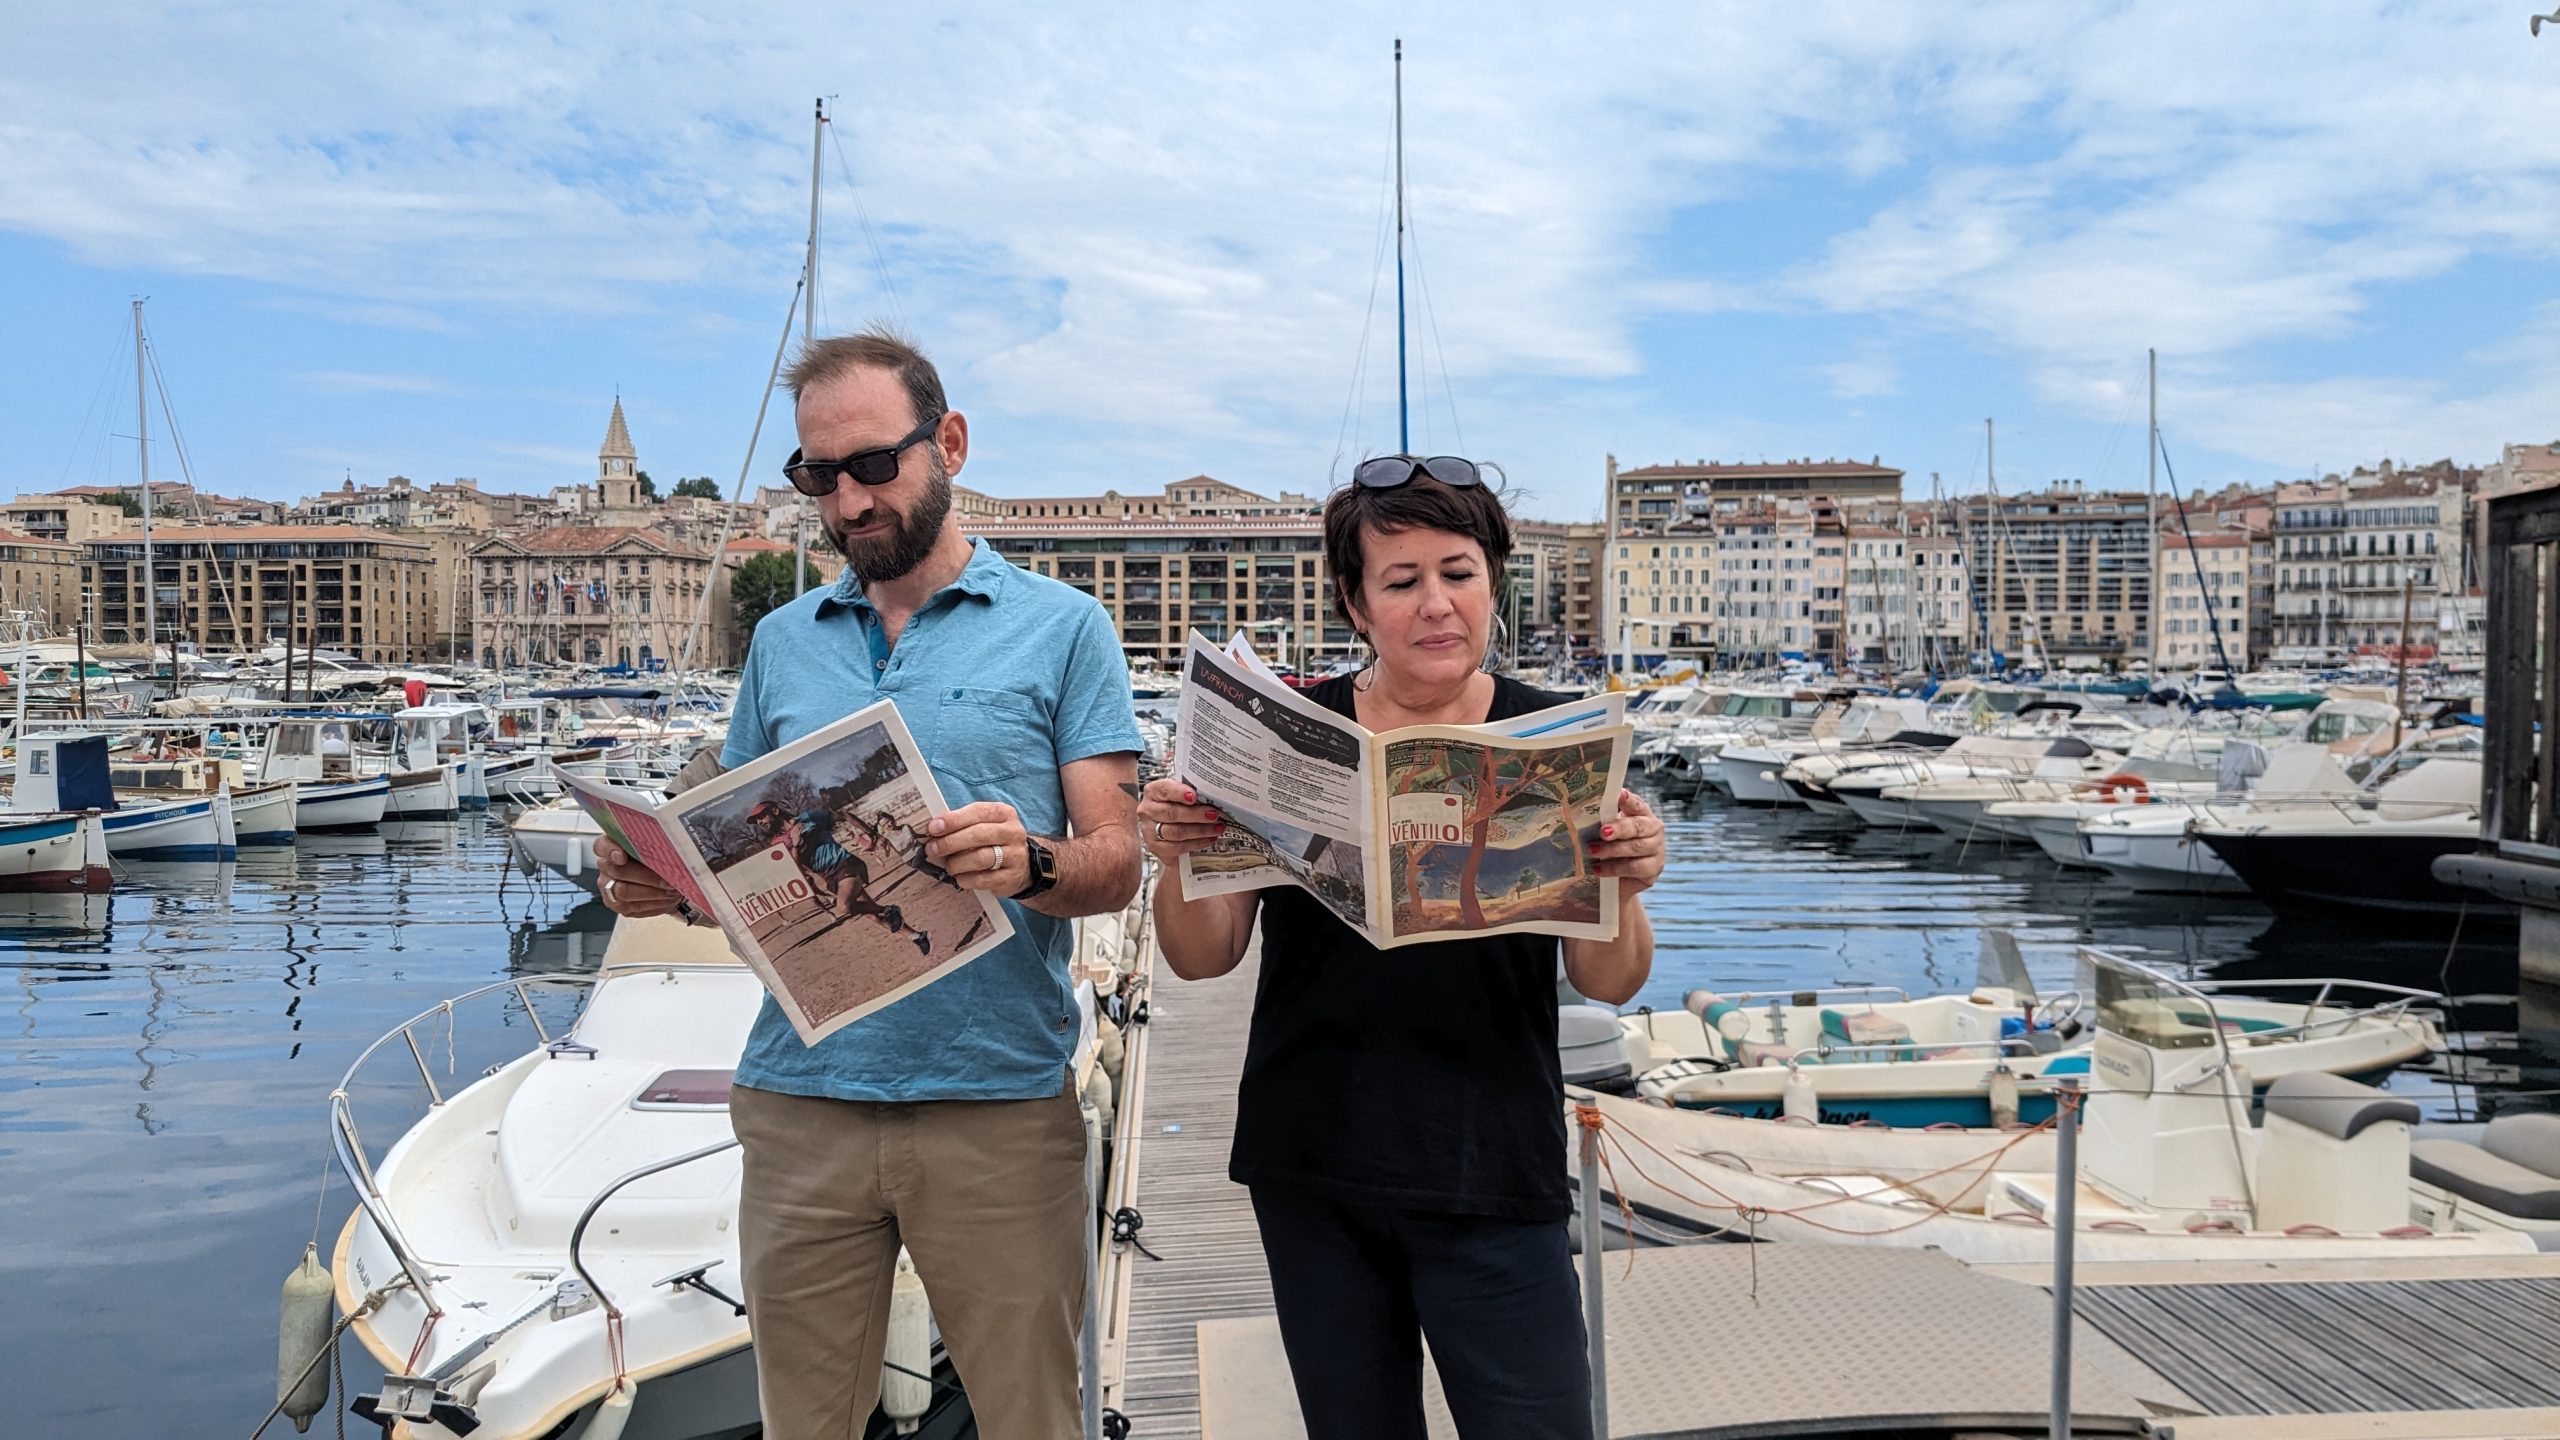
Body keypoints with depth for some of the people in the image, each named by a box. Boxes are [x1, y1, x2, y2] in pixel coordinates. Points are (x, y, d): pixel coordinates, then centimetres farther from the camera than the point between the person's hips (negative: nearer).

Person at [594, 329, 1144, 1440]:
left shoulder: (1060, 627, 2)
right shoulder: (781, 642, 14)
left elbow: (1116, 863, -4)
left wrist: (1032, 864, -25)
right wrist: (657, 881, -5)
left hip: (998, 1106, -3)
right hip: (800, 1099, 3)